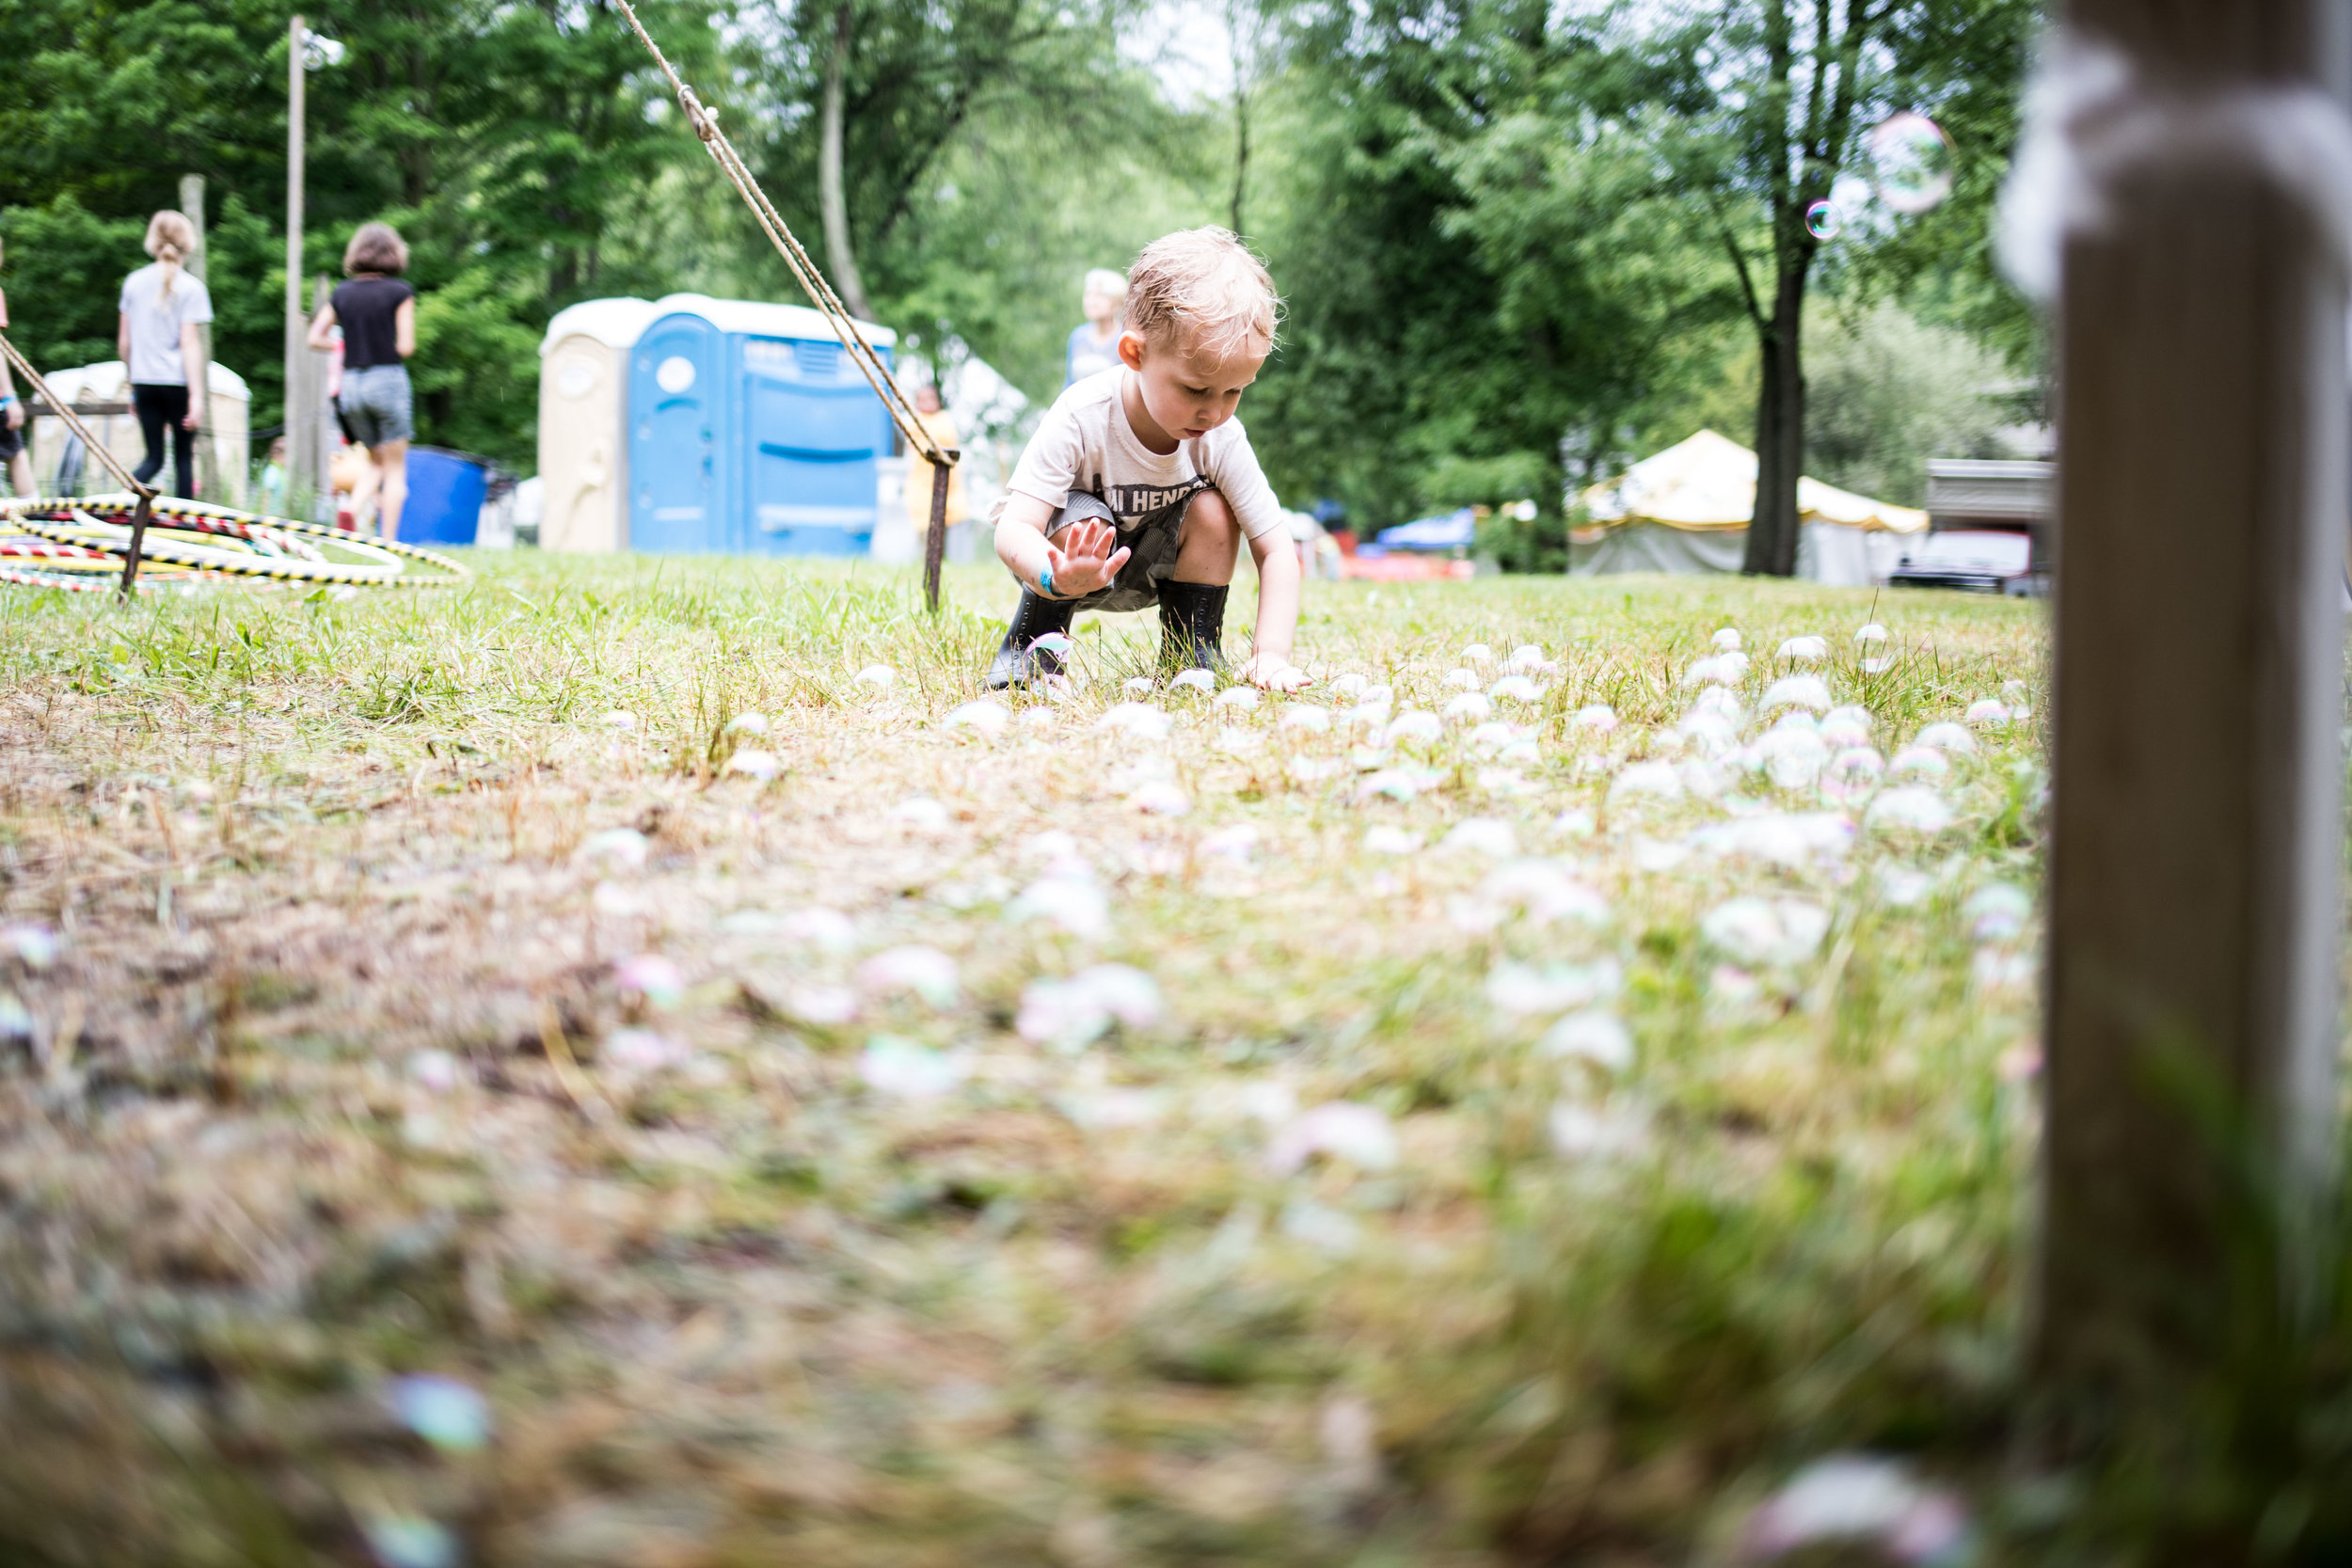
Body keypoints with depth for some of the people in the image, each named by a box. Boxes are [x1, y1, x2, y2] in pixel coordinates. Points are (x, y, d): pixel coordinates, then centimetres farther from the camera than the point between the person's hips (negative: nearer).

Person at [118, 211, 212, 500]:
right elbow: (190, 343, -12)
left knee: (154, 457, 7)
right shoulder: (191, 287, -6)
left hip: (143, 380, 4)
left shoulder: (134, 282, 7)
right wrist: (196, 395, -13)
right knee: (184, 455, 8)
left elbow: (123, 342, 10)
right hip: (177, 381, -4)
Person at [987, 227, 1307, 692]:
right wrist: (1056, 578, -62)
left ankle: (1192, 652, -5)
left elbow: (1275, 550, -20)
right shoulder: (1081, 418, -34)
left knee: (1212, 511, -22)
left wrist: (1271, 654, -33)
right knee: (1084, 520, -34)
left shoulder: (1222, 439, -24)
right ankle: (1033, 641, -10)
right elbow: (1014, 527, -39)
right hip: (1063, 562, -3)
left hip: (1148, 566, 3)